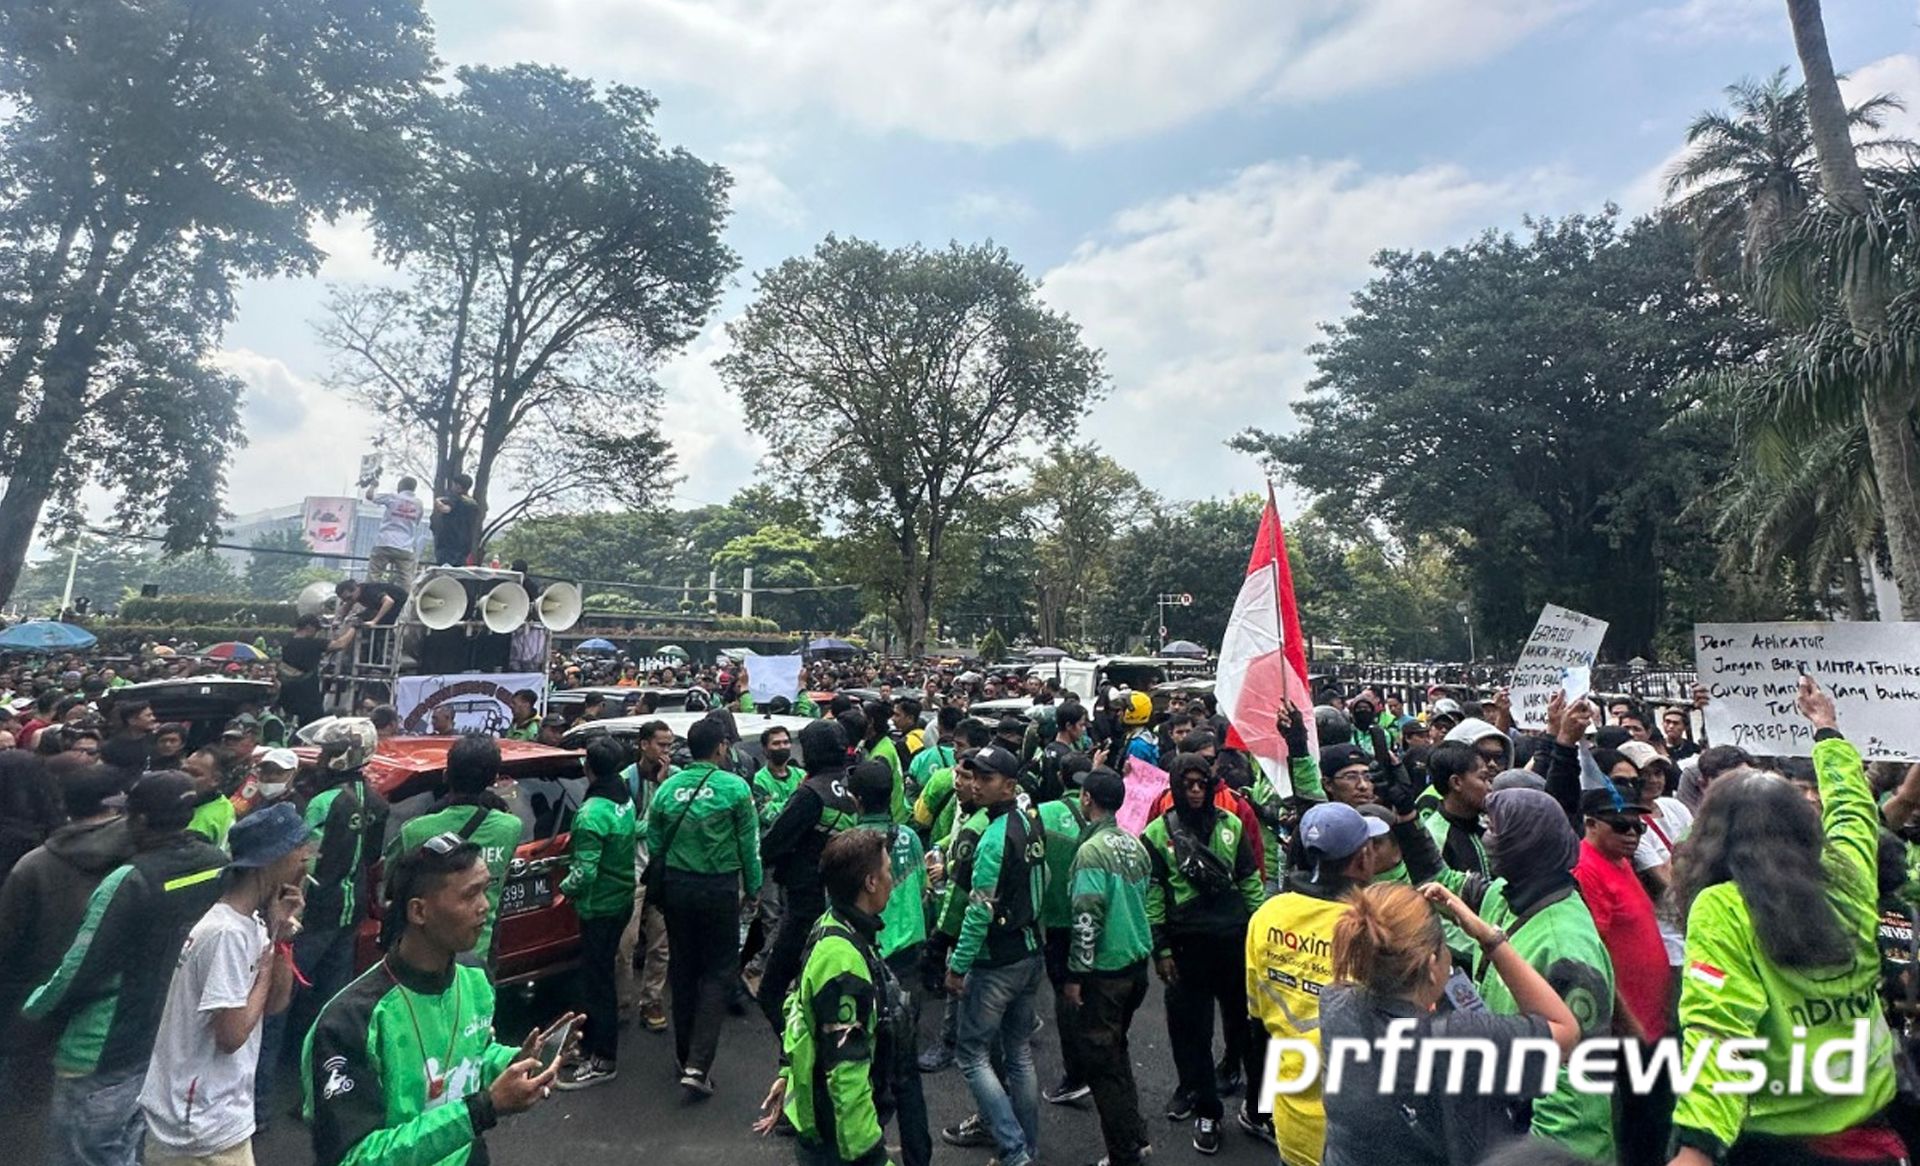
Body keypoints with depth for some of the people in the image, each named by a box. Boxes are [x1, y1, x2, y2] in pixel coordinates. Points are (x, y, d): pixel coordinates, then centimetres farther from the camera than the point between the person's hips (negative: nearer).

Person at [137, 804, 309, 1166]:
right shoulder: (228, 933, -27)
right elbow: (232, 1035, -25)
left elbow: (275, 1004, 5)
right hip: (202, 1131, -9)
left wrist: (281, 936, -8)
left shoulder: (249, 923, 2)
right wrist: (269, 951, -18)